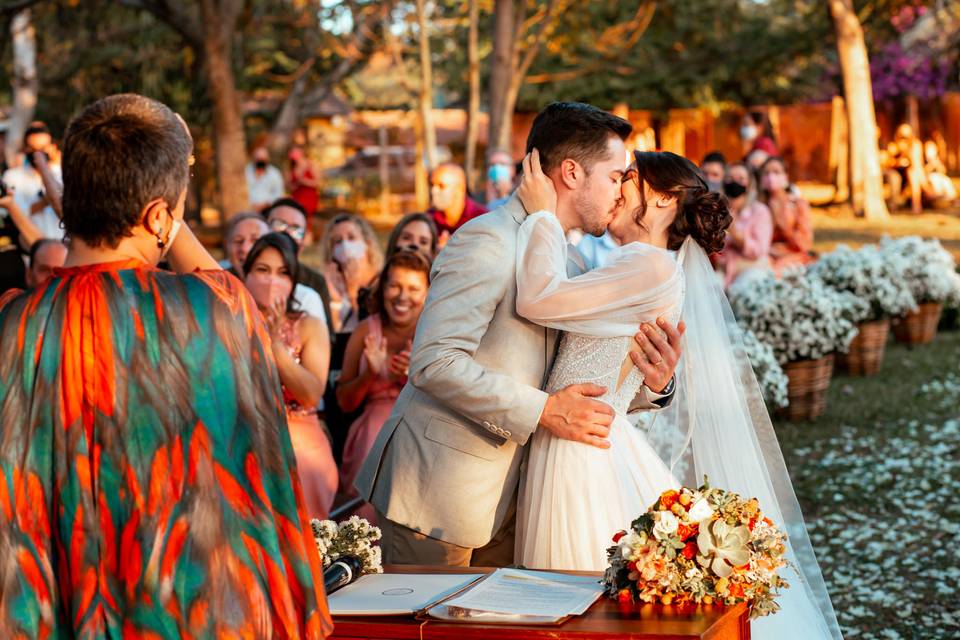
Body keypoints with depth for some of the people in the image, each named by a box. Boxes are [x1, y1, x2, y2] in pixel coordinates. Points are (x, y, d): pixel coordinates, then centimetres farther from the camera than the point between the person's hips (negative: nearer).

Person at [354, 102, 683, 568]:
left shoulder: (569, 257, 12)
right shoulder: (487, 242, -16)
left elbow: (590, 388, 15)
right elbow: (434, 362, -25)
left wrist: (650, 385, -6)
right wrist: (542, 411, -23)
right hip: (437, 493, -8)